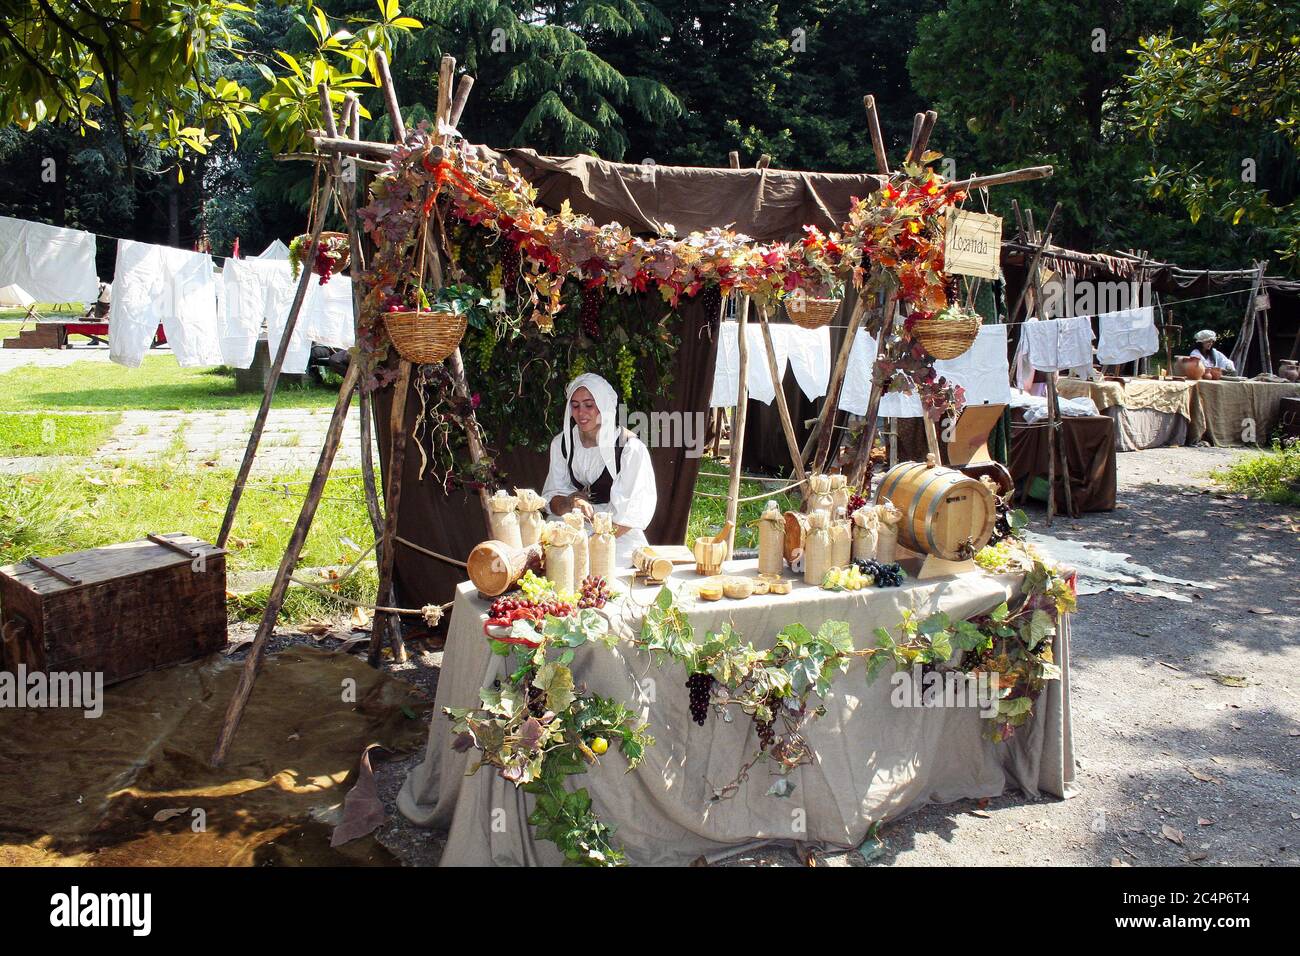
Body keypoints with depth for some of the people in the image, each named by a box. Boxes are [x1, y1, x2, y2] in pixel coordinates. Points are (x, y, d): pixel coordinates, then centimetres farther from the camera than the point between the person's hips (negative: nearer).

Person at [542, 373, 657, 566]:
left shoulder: (631, 448, -12)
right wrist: (570, 503, -19)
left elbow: (631, 512, -12)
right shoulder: (561, 443, 3)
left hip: (620, 539, -4)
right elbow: (551, 498, 5)